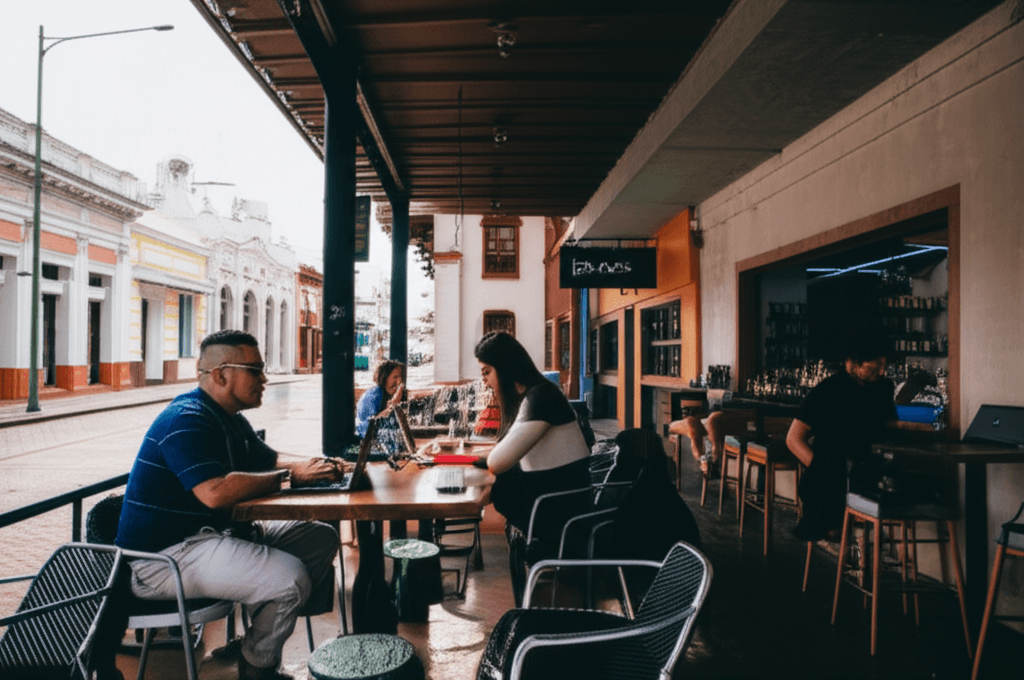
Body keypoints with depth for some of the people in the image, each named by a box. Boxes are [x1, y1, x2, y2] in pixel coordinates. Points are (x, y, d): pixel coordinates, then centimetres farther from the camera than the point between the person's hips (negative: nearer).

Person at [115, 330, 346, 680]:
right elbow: (215, 491, -33)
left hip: (219, 532, 11)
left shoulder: (230, 419, 14)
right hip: (163, 556, -11)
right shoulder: (187, 420, -20)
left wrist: (315, 467, -2)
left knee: (322, 539, 4)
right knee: (291, 576, -28)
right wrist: (290, 476, -22)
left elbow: (270, 461, 20)